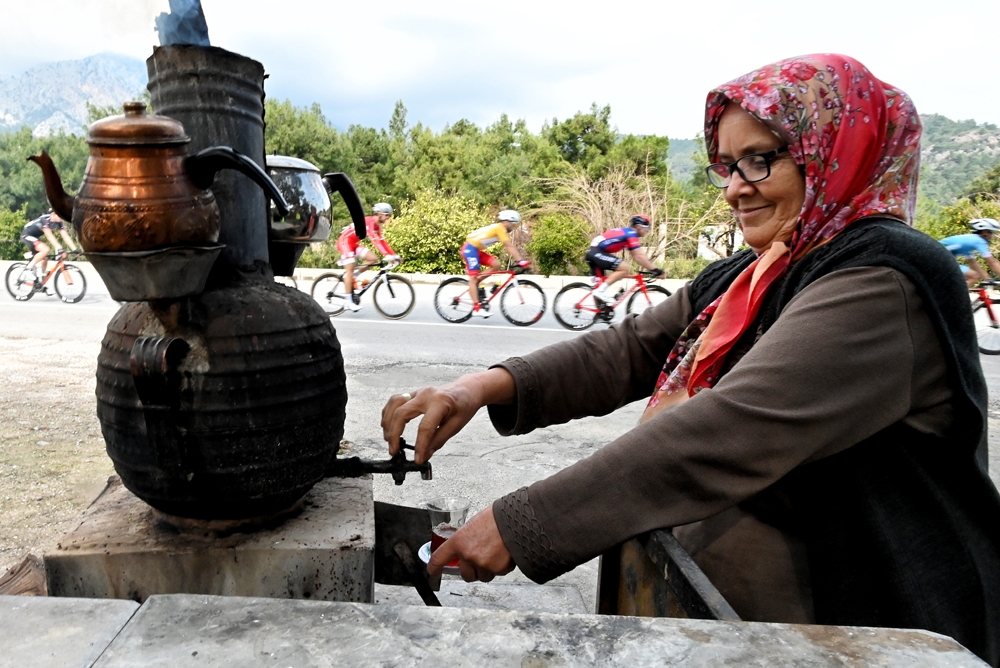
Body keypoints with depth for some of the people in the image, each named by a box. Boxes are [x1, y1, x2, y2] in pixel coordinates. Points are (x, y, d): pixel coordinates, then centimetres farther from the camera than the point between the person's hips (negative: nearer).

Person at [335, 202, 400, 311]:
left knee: (373, 258, -4)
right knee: (350, 270, -13)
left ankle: (349, 277, 6)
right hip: (345, 241, -9)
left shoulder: (377, 225, 6)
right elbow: (375, 240, -34)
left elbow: (382, 240, 5)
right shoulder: (369, 222, -24)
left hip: (354, 244, 9)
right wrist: (387, 256, -40)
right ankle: (348, 300, -9)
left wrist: (394, 255, -3)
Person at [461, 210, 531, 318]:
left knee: (496, 264, -1)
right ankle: (476, 308, -13)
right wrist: (520, 261, -22)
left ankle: (476, 283, 8)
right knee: (473, 277, -11)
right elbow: (510, 246, -20)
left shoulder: (499, 229, 15)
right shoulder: (500, 228, -13)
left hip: (476, 249, 9)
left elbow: (509, 247, 13)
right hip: (470, 248, -9)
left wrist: (519, 261, 7)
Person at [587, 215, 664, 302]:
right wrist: (655, 270, -13)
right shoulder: (631, 234, -8)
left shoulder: (626, 232, 21)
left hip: (593, 252, 10)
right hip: (597, 252, -10)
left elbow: (637, 255, 23)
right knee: (624, 268, -16)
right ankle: (600, 291, -17)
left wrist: (651, 267, 20)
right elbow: (639, 256, -15)